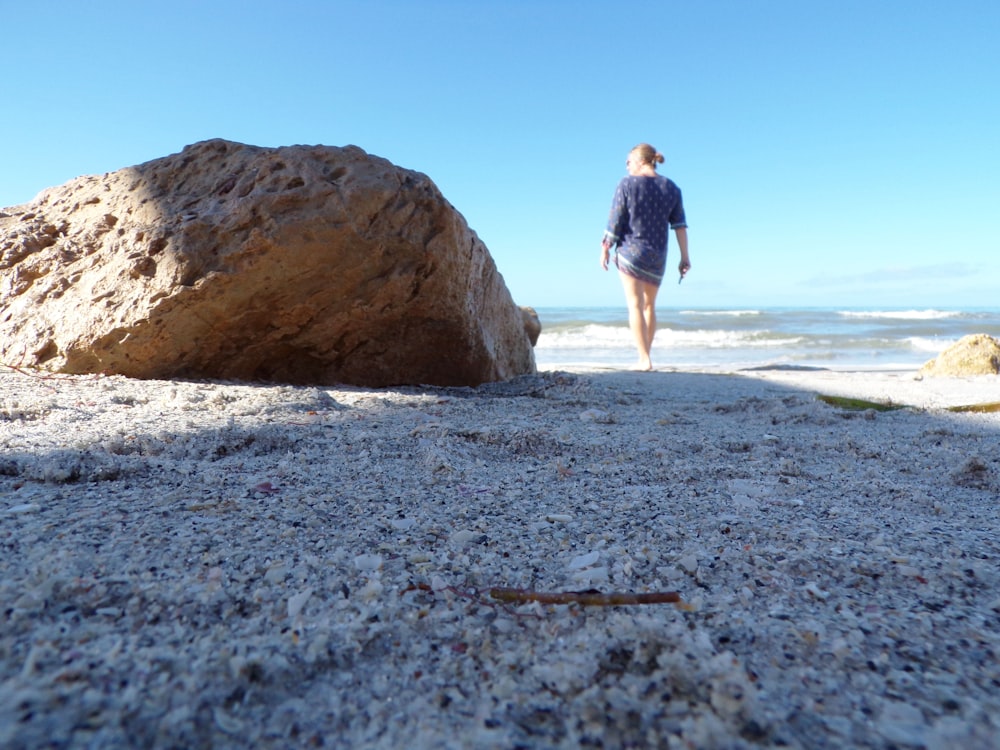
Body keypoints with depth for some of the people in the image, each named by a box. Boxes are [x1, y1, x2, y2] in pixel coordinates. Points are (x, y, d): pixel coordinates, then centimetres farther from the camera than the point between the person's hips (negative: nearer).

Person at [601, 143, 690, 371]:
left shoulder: (627, 184, -5)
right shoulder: (672, 188, 8)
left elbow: (615, 222, -7)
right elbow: (680, 225, 4)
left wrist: (605, 249, 3)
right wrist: (685, 257, 5)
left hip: (630, 251, -4)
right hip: (657, 257, 5)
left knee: (635, 305, -4)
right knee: (649, 305, 17)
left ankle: (645, 359, -11)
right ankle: (644, 356, 21)